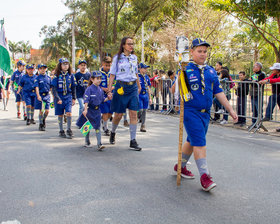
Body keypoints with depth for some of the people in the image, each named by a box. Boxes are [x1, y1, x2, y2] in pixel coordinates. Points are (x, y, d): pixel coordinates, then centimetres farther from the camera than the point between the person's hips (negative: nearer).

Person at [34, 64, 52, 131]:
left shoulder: (48, 77, 8)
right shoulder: (37, 78, -4)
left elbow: (51, 87, 13)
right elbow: (36, 87, -14)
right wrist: (38, 96, -26)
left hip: (47, 95, 3)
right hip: (40, 95, -3)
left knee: (47, 111, -1)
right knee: (41, 111, 0)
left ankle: (43, 120, 29)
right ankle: (41, 124, 14)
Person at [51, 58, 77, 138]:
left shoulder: (70, 75, 3)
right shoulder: (57, 76, -5)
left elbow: (73, 88, 10)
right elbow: (54, 88, -7)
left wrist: (74, 98, 8)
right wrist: (58, 99, -15)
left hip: (68, 97, 1)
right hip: (59, 97, -1)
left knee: (69, 113, -12)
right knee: (60, 115, 7)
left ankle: (69, 130, 1)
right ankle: (61, 131, 21)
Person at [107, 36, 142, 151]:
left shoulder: (134, 57, 10)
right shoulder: (117, 58, -1)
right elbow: (112, 75, -2)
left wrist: (139, 86, 26)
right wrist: (109, 91, -7)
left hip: (133, 87, 3)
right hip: (121, 87, -3)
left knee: (133, 113, -5)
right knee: (118, 114, 4)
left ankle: (133, 141, -2)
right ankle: (113, 132, 34)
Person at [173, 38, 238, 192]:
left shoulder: (211, 71, 11)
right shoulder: (186, 70, -6)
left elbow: (218, 92, 14)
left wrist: (230, 109, 12)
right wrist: (180, 77, -28)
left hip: (205, 112, 6)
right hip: (190, 111, -6)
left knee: (192, 141, 16)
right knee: (199, 142, -12)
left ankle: (180, 166, 33)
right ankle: (204, 176, -10)